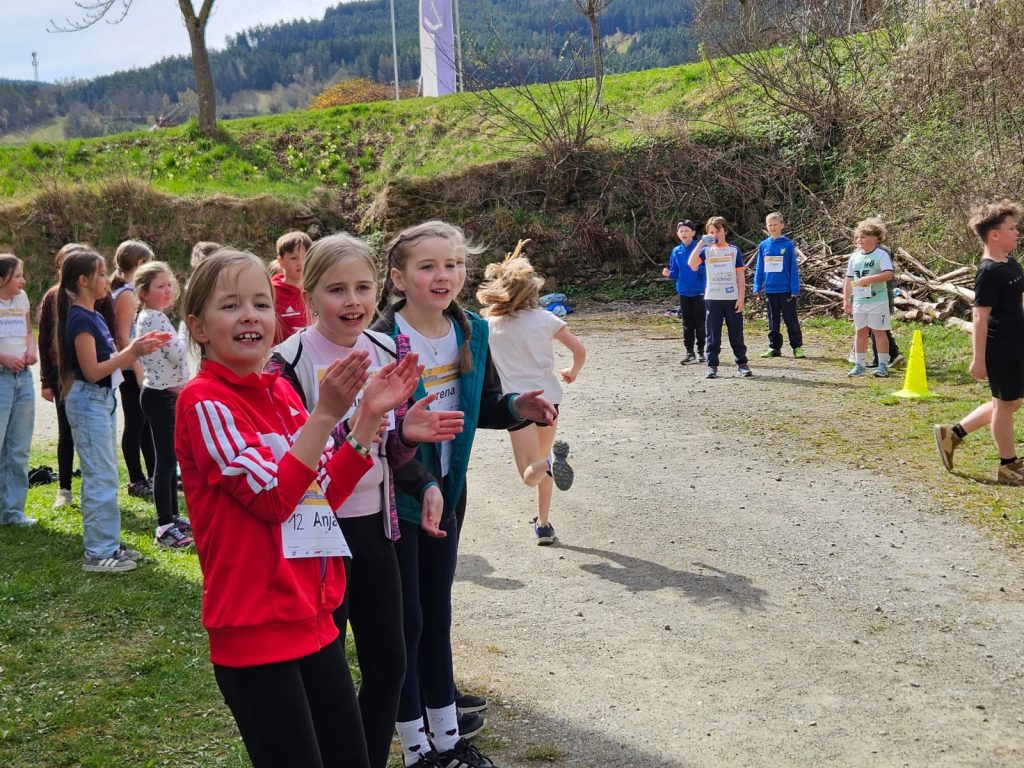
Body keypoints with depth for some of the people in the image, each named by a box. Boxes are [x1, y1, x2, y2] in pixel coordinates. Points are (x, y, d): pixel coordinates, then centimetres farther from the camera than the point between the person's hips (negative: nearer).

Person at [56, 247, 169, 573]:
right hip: (88, 402, -10)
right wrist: (132, 351, -18)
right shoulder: (80, 319, -16)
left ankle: (108, 543, 23)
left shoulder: (94, 316, 12)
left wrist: (138, 347, 4)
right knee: (101, 478, -6)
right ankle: (98, 553, 1)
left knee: (103, 477, 15)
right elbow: (92, 371, -21)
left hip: (103, 400, 10)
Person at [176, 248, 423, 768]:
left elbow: (328, 491, 10)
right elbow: (270, 496, -19)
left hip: (313, 615, 7)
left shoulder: (280, 391, 9)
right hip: (255, 627, -7)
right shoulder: (204, 400, -13)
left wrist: (370, 415, 0)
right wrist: (325, 413, -24)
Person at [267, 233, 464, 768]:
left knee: (388, 661, 14)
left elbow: (393, 451, 9)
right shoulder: (290, 362, -15)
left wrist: (406, 435, -13)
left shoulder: (387, 352, 3)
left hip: (375, 524, 6)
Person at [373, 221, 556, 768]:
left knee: (436, 614, 17)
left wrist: (517, 409, -10)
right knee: (405, 620, 5)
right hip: (394, 496, -6)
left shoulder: (472, 333, -2)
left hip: (447, 491, 6)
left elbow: (480, 408, 9)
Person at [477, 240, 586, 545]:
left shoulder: (488, 325, -2)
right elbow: (580, 350, -3)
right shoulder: (544, 319, -1)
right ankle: (544, 525, 24)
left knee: (531, 474, -3)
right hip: (547, 398, 2)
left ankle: (552, 461, -36)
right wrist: (573, 372, 17)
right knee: (541, 463, 22)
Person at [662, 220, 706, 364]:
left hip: (699, 291, -4)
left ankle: (701, 351, 13)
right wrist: (669, 273, -11)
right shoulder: (676, 251, 5)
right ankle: (689, 352, 13)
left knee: (700, 322, 3)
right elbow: (676, 272, 9)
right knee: (687, 324, 8)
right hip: (683, 292, 4)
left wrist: (698, 268, -26)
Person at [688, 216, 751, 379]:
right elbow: (692, 263, -14)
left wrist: (741, 297, -5)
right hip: (712, 299, 0)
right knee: (713, 335, 2)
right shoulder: (706, 250, 5)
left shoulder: (734, 250, 5)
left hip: (732, 298, 0)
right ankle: (712, 366, 6)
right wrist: (701, 243, -15)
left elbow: (741, 275, 3)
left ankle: (742, 364, 11)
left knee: (736, 334, 4)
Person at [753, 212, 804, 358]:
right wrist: (757, 287, 3)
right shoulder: (763, 245, 5)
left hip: (786, 290, -3)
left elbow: (793, 269, -4)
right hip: (770, 290, 3)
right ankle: (774, 347, 18)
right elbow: (759, 268, 10)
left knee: (791, 320, 2)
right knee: (773, 321, 11)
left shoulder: (788, 245, -4)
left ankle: (797, 346, 9)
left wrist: (795, 290, -8)